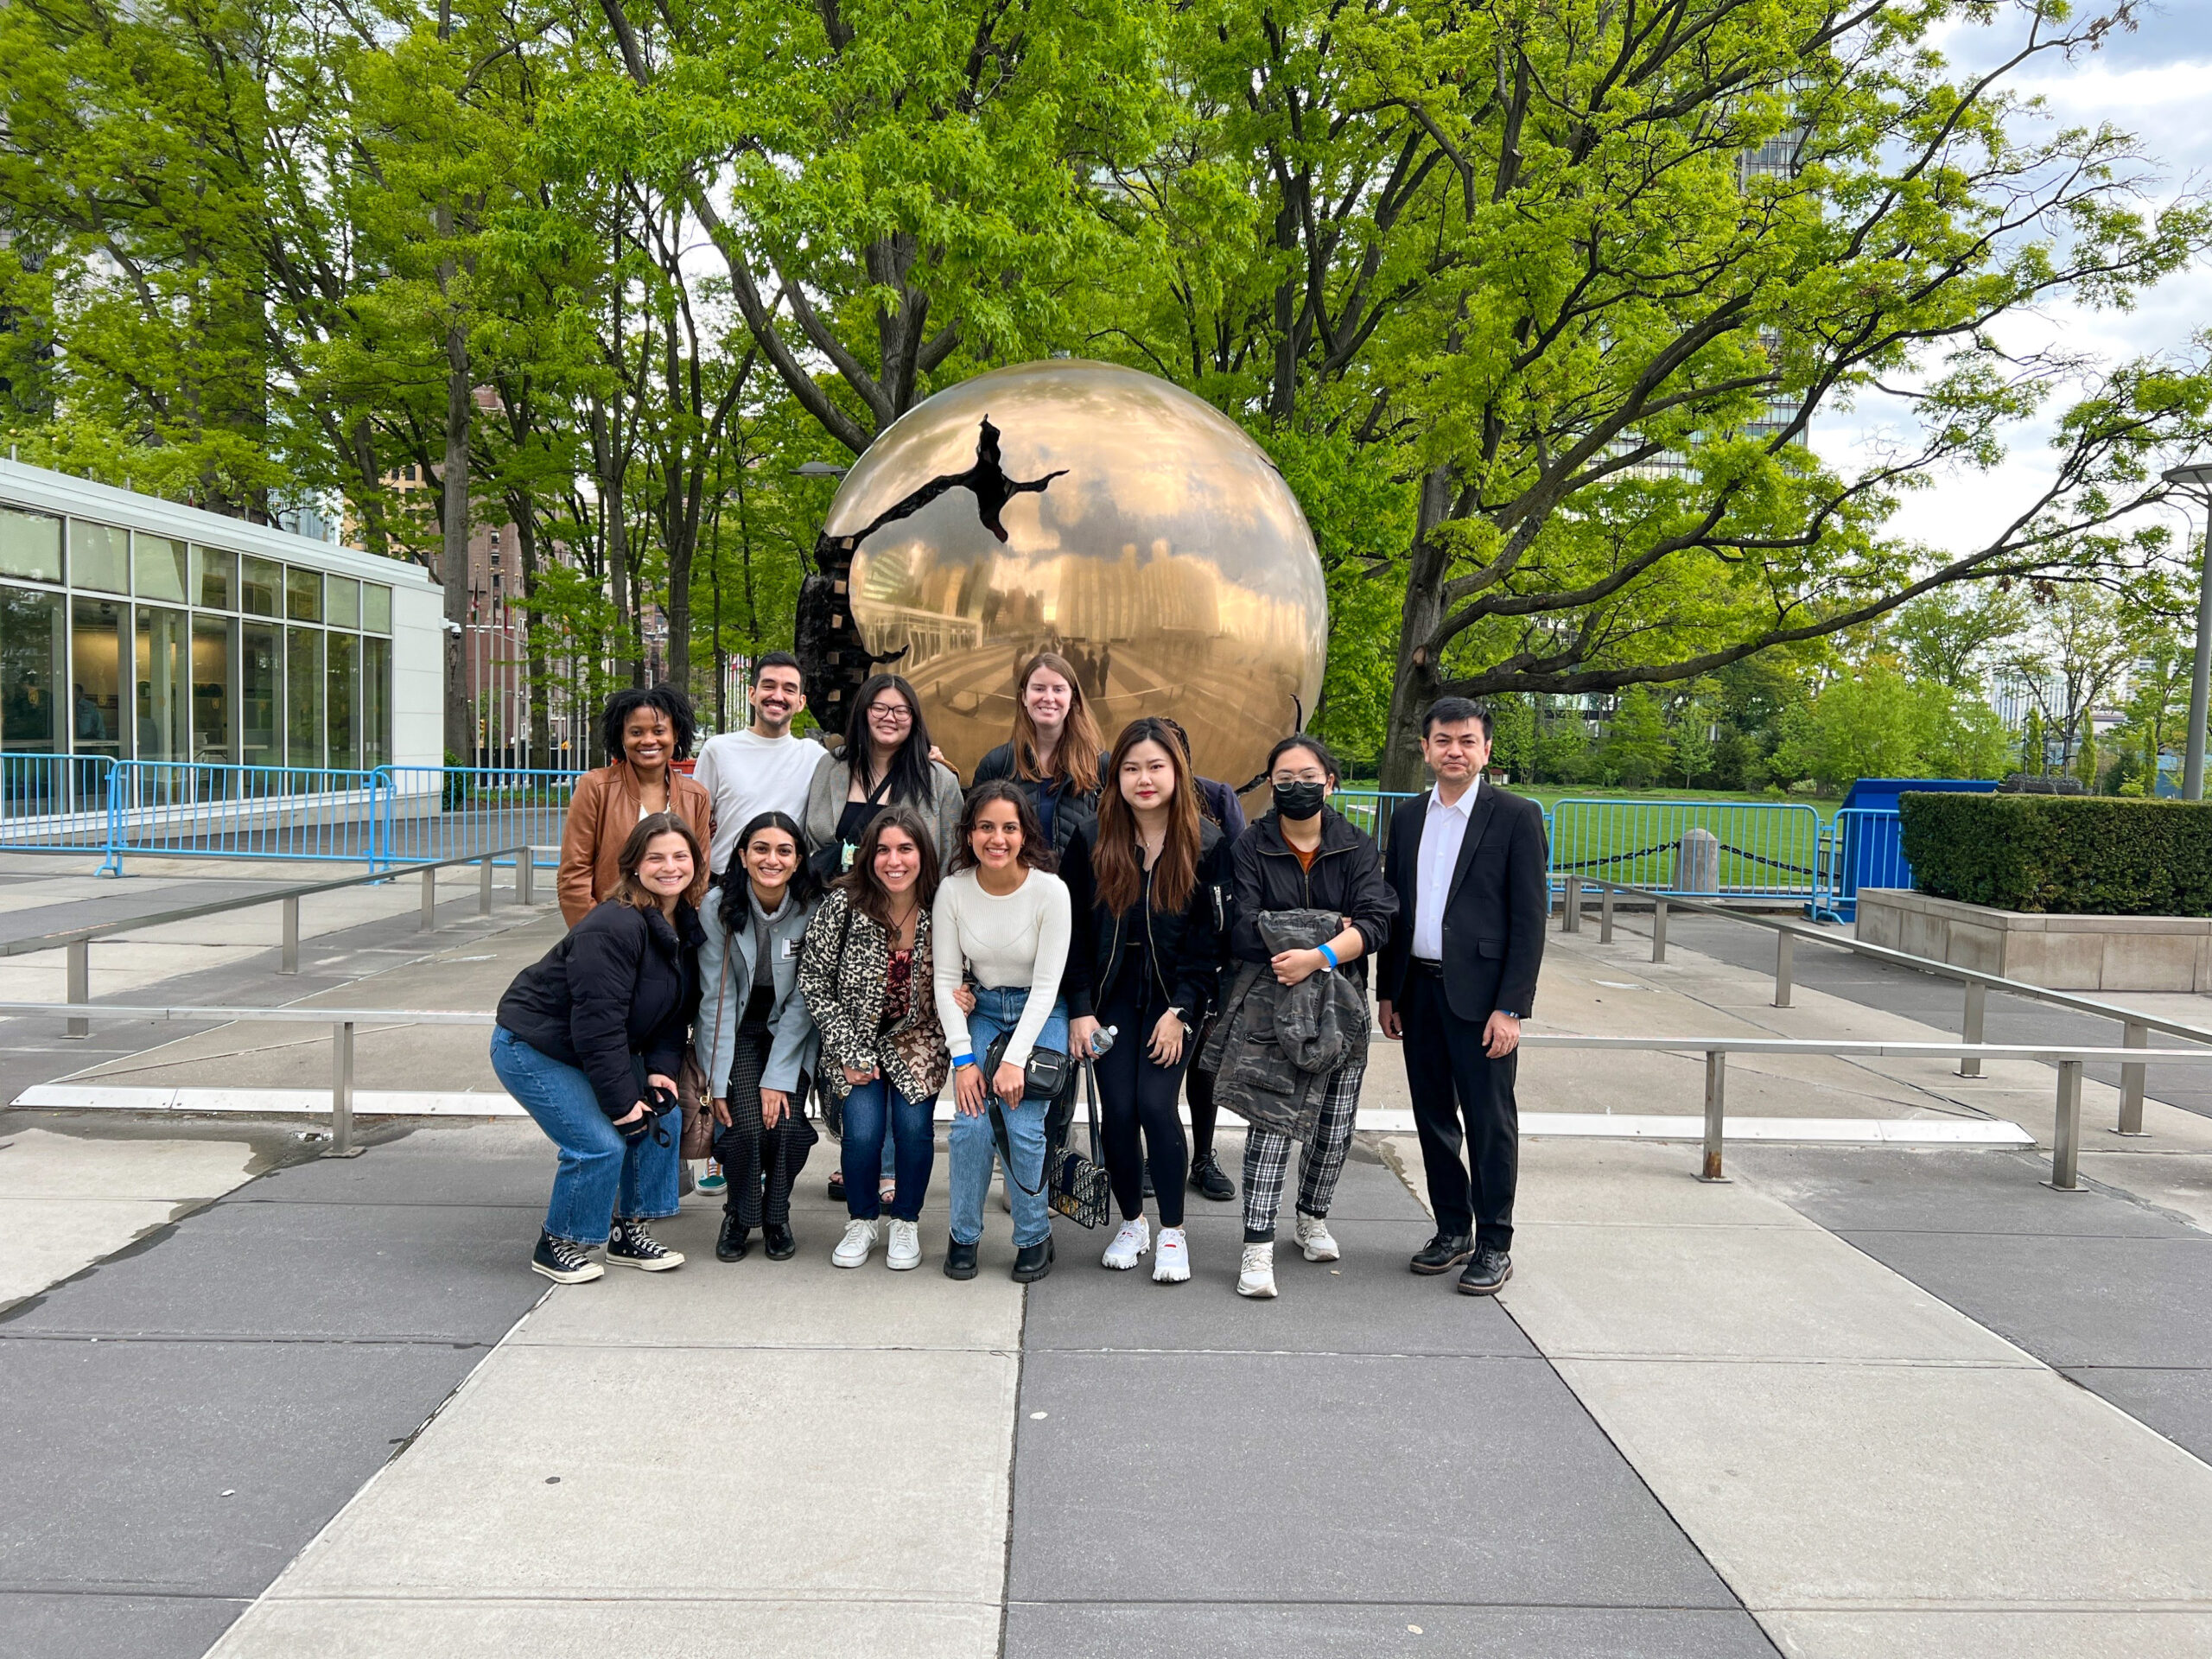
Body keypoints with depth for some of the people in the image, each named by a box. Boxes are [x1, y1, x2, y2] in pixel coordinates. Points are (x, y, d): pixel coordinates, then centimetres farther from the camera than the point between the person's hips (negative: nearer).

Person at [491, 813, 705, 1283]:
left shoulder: (686, 925, 0)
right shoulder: (613, 927, -28)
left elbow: (677, 1009, 7)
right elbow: (598, 1022, -28)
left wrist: (661, 1068, -8)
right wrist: (622, 1101, -24)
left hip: (596, 1050, 9)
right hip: (532, 1049, -9)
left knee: (660, 1115, 1)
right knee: (600, 1144, -16)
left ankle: (629, 1233, 16)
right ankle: (556, 1247, 7)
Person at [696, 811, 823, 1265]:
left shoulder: (813, 909, -17)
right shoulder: (718, 907, -16)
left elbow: (804, 1000, -13)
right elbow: (715, 997, -12)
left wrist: (778, 1078, -17)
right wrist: (718, 1082, -16)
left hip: (792, 1031, 0)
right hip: (739, 1029, 0)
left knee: (786, 1125, -19)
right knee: (748, 1126, -20)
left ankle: (776, 1217, 11)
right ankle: (739, 1216, 10)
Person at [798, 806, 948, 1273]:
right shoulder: (843, 903, -17)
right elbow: (813, 981, -10)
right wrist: (850, 1053, -12)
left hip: (917, 1036, 1)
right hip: (855, 1037, -1)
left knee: (913, 1126, -15)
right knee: (863, 1131, -14)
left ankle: (907, 1222, 11)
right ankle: (862, 1221, 14)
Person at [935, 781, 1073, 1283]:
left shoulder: (1050, 890, -19)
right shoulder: (953, 890, -11)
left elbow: (1047, 984, -16)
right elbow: (946, 978, -5)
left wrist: (1014, 1059, -22)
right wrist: (964, 1058, -13)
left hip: (1040, 1014, -2)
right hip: (981, 1011, 2)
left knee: (1022, 1125, -17)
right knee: (971, 1122, -15)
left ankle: (1034, 1238, 7)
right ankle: (964, 1236, 7)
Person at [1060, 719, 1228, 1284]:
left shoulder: (1208, 845, -5)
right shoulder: (1093, 843, 0)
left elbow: (1210, 938, -5)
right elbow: (1075, 931, 1)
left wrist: (1180, 1010, -11)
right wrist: (1081, 1008, -5)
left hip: (1175, 994, -2)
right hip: (1111, 992, 2)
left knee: (1155, 1104, -12)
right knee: (1117, 1107, -2)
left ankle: (1172, 1232, 5)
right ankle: (1131, 1222, 20)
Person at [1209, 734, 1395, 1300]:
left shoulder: (1356, 846, 5)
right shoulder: (1251, 848, 1)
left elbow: (1375, 922, -10)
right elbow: (1242, 929, -12)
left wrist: (1319, 954, -26)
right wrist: (1329, 932, -16)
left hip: (1338, 1001, 2)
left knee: (1336, 1127, 6)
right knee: (1272, 1118, -13)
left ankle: (1313, 1218, 32)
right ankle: (1257, 1247, -9)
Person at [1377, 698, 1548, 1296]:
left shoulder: (1516, 816, -5)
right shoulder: (1407, 817, 11)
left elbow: (1529, 919, -8)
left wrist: (1510, 1006, -14)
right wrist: (1387, 990, 12)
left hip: (1479, 994, -5)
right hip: (1418, 991, 5)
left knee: (1490, 1122, 2)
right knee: (1433, 1116, 13)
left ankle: (1494, 1246, 14)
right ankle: (1453, 1231, 27)